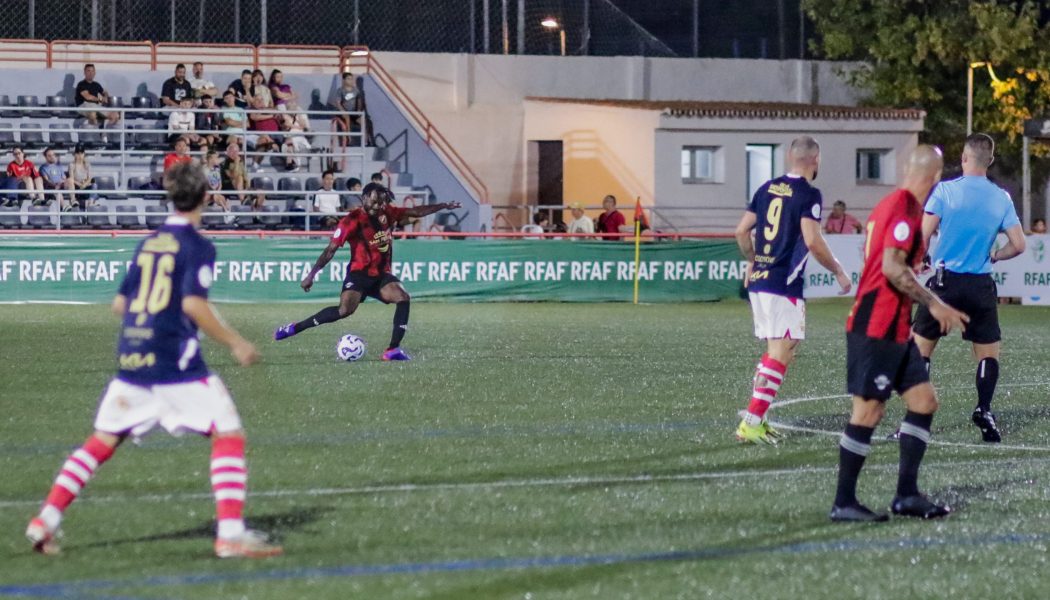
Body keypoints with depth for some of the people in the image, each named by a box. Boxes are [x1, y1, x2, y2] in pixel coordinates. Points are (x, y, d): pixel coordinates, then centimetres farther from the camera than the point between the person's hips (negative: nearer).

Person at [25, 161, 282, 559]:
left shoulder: (149, 243, 14)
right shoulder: (197, 246, -5)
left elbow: (119, 304, 16)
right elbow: (193, 303, -18)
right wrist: (234, 343, -10)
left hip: (131, 358, 6)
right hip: (175, 359, -6)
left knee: (102, 440, 15)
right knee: (228, 434, -1)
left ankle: (45, 521, 7)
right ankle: (230, 533, -12)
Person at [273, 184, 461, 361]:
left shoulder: (387, 213, 2)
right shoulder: (352, 221, -14)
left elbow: (416, 212, 12)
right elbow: (331, 250, -13)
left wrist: (444, 206, 7)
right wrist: (311, 275, -16)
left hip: (382, 274, 6)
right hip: (360, 273, -6)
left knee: (403, 298, -21)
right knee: (345, 310, -25)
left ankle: (393, 349, -21)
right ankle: (294, 328, -14)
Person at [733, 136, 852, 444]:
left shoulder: (768, 188, 11)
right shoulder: (808, 194, -9)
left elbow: (742, 230, 13)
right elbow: (813, 241, -18)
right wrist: (838, 271, -5)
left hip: (758, 280, 8)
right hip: (785, 286, -8)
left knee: (775, 349, 17)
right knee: (781, 353, -6)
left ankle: (756, 420, 14)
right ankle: (751, 423, -13)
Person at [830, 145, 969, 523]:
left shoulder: (893, 205, 15)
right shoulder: (905, 208, -15)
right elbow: (892, 267, -23)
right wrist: (933, 304, -18)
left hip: (894, 330, 10)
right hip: (876, 330, -10)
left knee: (924, 400, 8)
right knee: (868, 410, -6)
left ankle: (906, 495, 10)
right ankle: (843, 503, -1)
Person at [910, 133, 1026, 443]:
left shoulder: (945, 190, -7)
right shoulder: (1002, 198, 1)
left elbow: (922, 236, -10)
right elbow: (1018, 245, 1)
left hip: (945, 282, -2)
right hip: (981, 286, 2)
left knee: (920, 348, 7)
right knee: (988, 353, 13)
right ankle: (983, 411, -5)